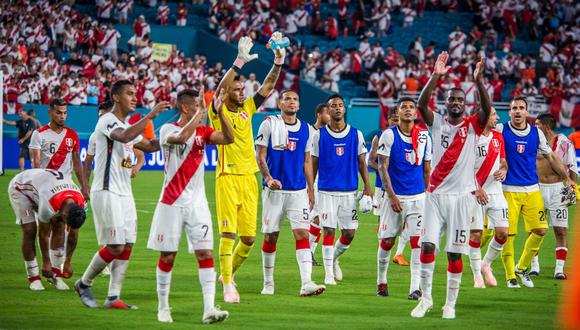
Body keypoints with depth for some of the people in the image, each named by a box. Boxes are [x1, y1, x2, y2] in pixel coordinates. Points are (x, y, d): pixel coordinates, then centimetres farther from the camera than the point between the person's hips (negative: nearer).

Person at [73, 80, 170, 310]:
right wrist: (151, 115, -32)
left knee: (127, 246, 2)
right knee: (115, 246, -9)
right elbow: (125, 137, -31)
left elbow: (149, 146, 27)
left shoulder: (127, 125, 18)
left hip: (125, 194, 9)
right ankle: (84, 283, 10)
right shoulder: (107, 121, -11)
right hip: (107, 193, -9)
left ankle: (113, 297, 4)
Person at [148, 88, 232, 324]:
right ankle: (163, 307, 17)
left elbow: (229, 138, -5)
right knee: (167, 256, 3)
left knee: (205, 254, -8)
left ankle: (209, 309, -13)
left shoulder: (202, 131, 8)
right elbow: (181, 137, -28)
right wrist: (200, 113, -23)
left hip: (197, 203, 4)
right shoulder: (168, 129, -6)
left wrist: (219, 112, -13)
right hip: (172, 203, -4)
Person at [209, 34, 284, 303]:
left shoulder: (247, 110, 13)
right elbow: (220, 90, -21)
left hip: (249, 179, 6)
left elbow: (267, 86, 11)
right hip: (228, 178, -6)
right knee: (228, 233, -10)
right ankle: (228, 286, -9)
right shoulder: (218, 113, -3)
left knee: (249, 237, 7)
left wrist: (278, 62, -3)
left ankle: (228, 274, 28)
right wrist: (240, 62, -29)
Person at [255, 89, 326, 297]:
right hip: (274, 190, -2)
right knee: (270, 237, 4)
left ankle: (306, 283, -19)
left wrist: (311, 190, 13)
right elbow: (260, 155, -3)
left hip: (298, 191, 3)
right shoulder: (270, 124, 0)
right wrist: (268, 178, -18)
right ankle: (268, 283, 16)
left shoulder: (305, 129, 11)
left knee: (303, 234, -10)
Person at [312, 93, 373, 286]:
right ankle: (329, 273, 2)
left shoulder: (356, 134, 5)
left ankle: (334, 258, 30)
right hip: (327, 191, -2)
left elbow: (362, 163, 8)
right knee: (328, 231, -7)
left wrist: (367, 189, 0)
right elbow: (314, 164, 6)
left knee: (349, 233, 2)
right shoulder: (320, 135, 2)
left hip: (350, 191, 2)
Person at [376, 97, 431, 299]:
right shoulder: (388, 135, -4)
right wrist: (392, 196, -12)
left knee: (417, 241, -8)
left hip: (418, 197, 2)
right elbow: (382, 168, -6)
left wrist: (427, 196, 11)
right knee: (387, 240, 5)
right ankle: (381, 281, 25)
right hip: (393, 196, -2)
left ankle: (415, 288, -9)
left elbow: (427, 170, 13)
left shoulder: (424, 136, 6)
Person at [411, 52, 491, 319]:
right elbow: (422, 104, -11)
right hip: (436, 194, 1)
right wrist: (436, 76, -24)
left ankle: (450, 304, 9)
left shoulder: (472, 126, 4)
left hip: (462, 196, -1)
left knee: (454, 253, 1)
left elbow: (487, 109, -15)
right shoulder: (437, 122, 6)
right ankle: (425, 298, 5)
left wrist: (478, 80, -28)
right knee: (428, 245, -7)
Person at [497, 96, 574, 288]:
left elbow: (550, 157, 18)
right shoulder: (501, 130, -2)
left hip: (532, 190, 3)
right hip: (508, 189, -3)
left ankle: (522, 268, 17)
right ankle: (510, 276, 6)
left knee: (540, 230, -2)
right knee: (508, 234, -6)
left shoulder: (536, 133, 8)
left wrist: (566, 178, 18)